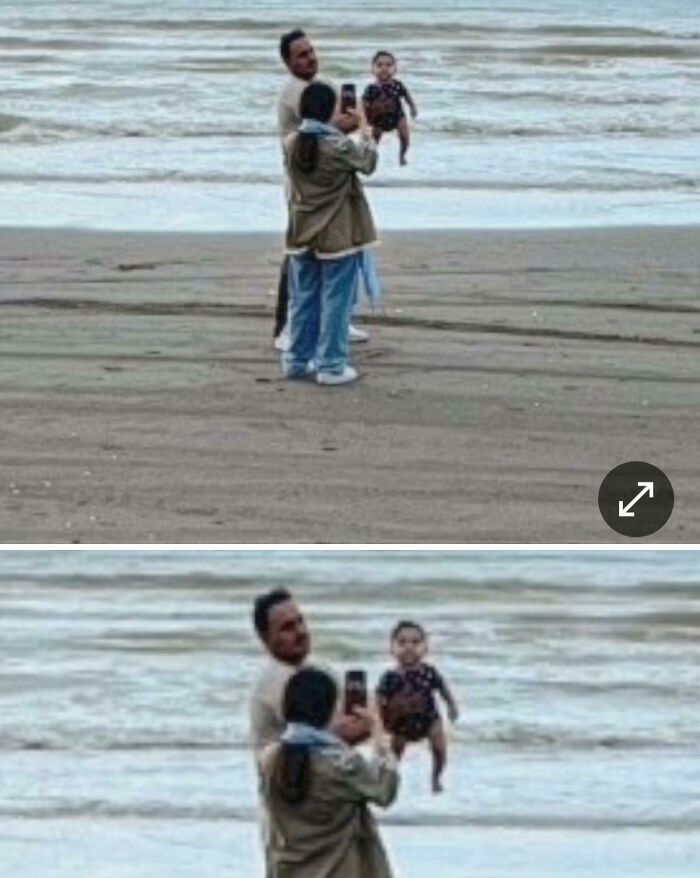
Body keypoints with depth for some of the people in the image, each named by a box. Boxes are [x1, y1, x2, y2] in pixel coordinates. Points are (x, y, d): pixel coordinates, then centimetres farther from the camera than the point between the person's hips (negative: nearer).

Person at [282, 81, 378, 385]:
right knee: (335, 300, 2)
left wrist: (343, 128, 18)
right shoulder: (340, 146, -19)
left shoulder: (291, 144, -5)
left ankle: (297, 360, 22)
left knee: (303, 298, 15)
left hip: (302, 234, 5)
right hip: (337, 236, -5)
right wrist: (365, 129, 13)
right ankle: (331, 365, 4)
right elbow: (368, 163, 0)